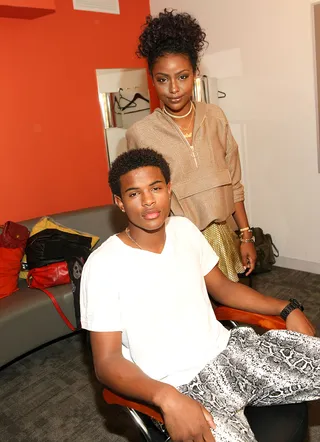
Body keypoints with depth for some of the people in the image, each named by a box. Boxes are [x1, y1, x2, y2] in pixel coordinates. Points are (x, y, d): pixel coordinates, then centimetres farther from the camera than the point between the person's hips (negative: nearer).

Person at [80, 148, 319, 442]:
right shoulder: (104, 264, -14)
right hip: (181, 385, -6)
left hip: (228, 349, 6)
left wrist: (287, 309, 6)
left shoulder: (185, 230, 4)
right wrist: (167, 397, -31)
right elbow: (107, 361, -14)